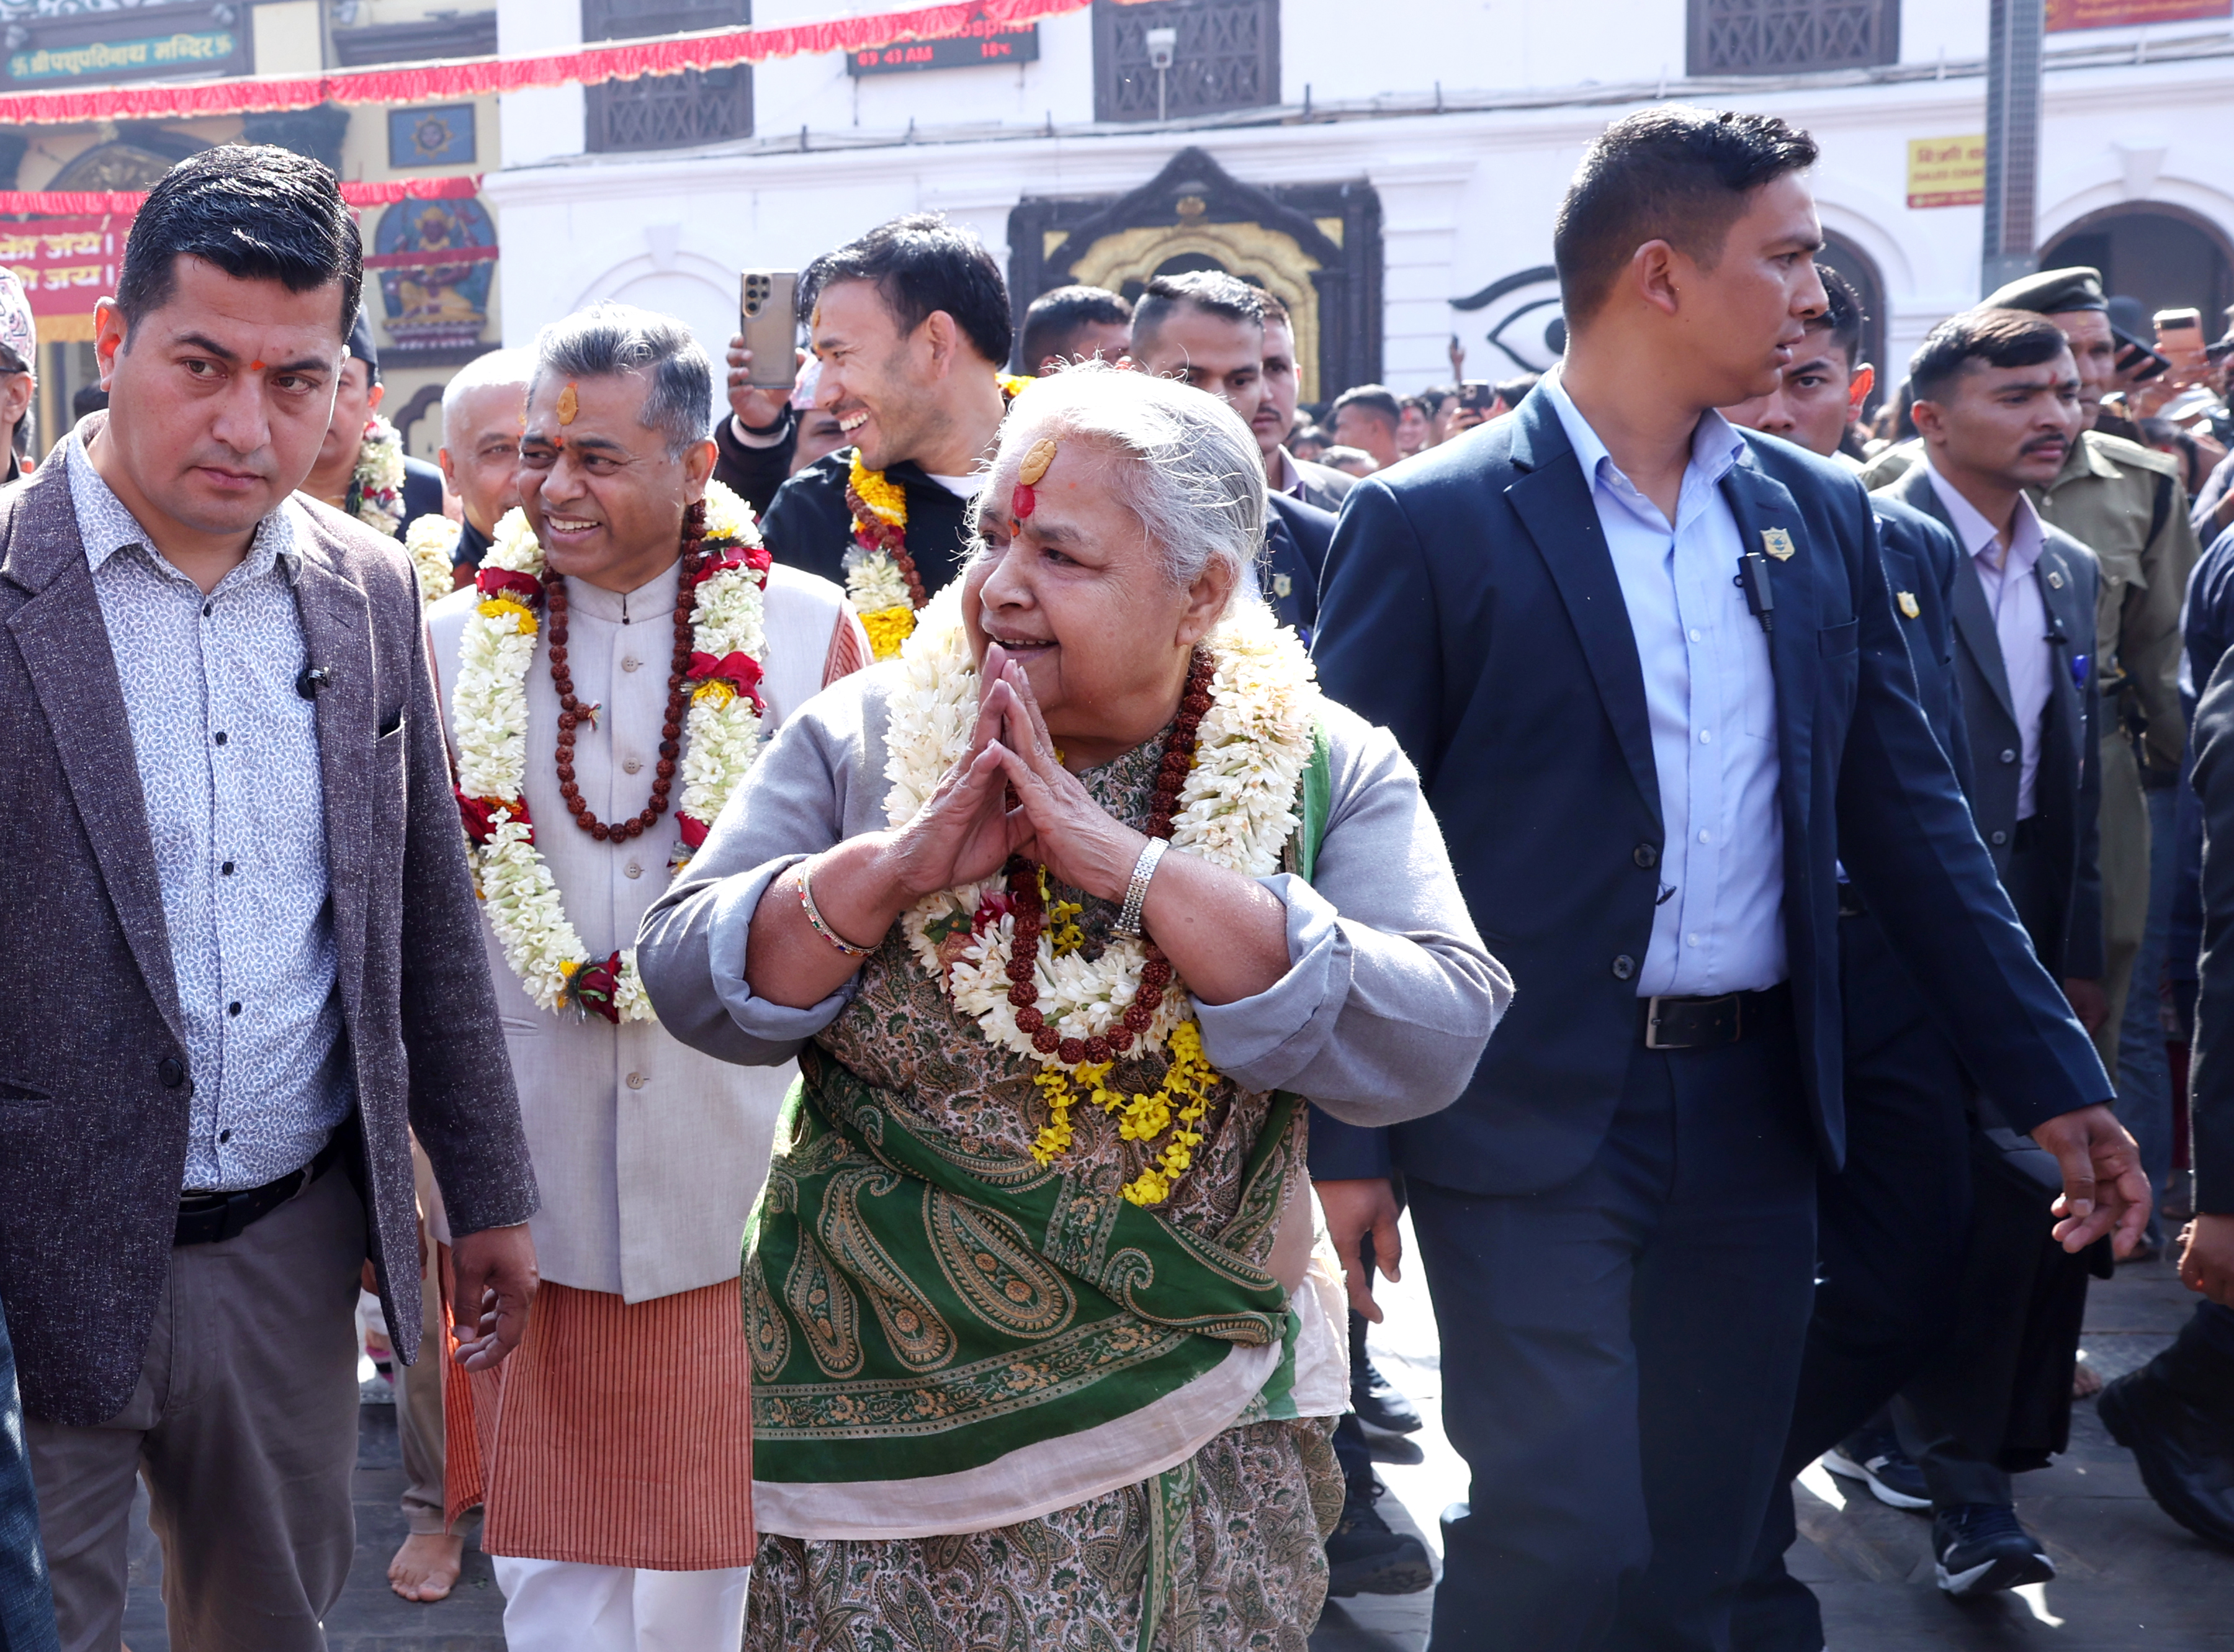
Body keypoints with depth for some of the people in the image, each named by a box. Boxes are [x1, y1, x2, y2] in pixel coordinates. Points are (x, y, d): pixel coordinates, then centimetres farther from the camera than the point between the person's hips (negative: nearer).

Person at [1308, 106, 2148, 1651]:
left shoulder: (1822, 515, 8)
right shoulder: (1431, 523, -7)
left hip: (1756, 1114, 5)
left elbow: (1908, 811, 12)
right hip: (1531, 1118, -5)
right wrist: (1341, 1142, -10)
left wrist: (2059, 1073, 10)